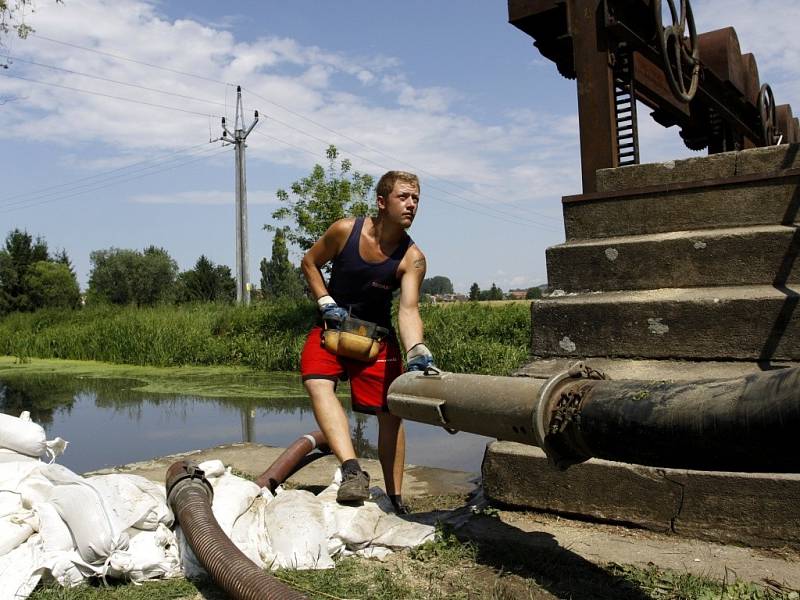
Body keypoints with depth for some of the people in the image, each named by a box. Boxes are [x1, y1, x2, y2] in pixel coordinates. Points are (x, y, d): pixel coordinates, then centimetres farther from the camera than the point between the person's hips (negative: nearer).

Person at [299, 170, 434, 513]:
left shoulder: (412, 258, -15)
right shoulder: (345, 230, -13)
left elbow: (408, 309, -26)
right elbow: (309, 262, 2)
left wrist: (416, 352, -44)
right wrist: (326, 303, -10)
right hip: (332, 325, 0)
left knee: (389, 413, -2)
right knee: (316, 381, -29)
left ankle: (395, 498, 13)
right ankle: (352, 470, -40)